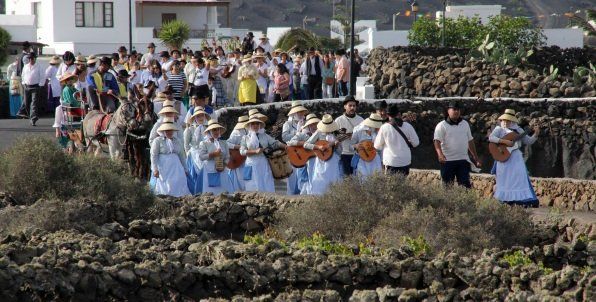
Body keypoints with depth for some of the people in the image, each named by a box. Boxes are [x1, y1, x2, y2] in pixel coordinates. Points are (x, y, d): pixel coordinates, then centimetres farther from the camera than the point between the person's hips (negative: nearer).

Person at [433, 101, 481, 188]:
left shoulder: (465, 124, 14)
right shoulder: (442, 125, -3)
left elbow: (470, 141, 20)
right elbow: (437, 141, -15)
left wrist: (475, 158, 17)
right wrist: (440, 154, -33)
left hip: (463, 160, 4)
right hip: (448, 160, -4)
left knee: (465, 185, -2)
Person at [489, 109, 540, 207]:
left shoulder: (518, 130, 13)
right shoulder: (499, 129, 3)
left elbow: (528, 141, 14)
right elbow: (491, 138, -15)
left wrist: (536, 135, -3)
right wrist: (505, 141, -22)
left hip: (516, 157, 2)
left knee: (520, 177, -5)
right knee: (506, 179, 0)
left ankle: (526, 200, -8)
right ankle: (505, 199, 7)